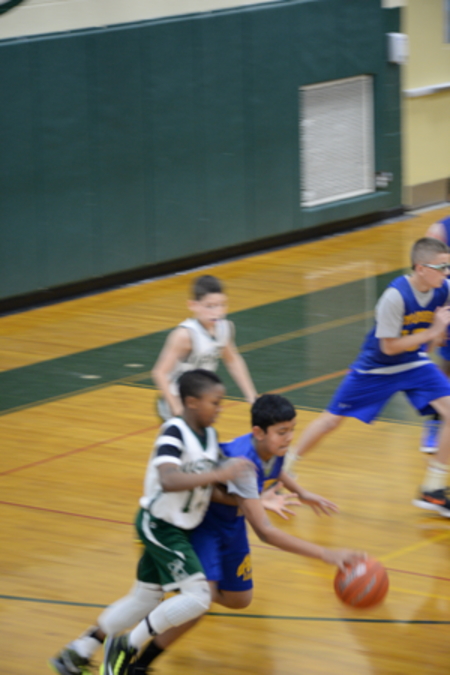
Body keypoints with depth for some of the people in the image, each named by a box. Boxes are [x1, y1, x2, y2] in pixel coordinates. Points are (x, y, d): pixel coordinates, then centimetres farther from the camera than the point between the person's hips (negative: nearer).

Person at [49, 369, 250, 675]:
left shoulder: (210, 436, 4)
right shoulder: (174, 432, -22)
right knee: (197, 596, -15)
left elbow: (207, 487, 12)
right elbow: (169, 480, -38)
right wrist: (219, 474, -42)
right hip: (159, 526, -9)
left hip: (177, 529, 9)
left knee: (145, 599, 17)